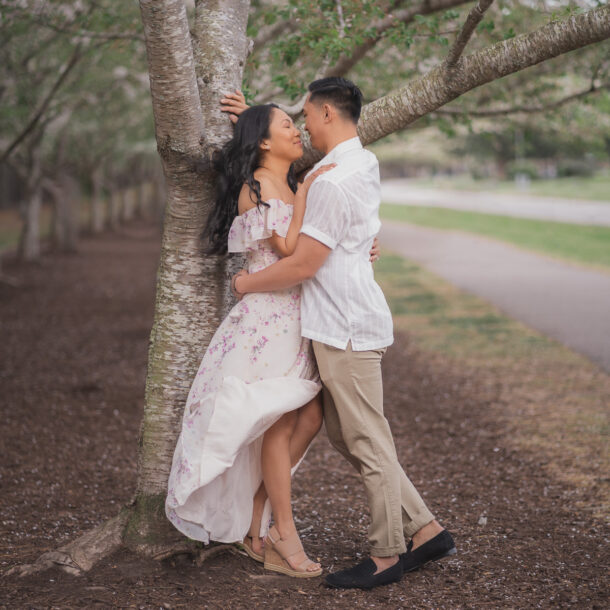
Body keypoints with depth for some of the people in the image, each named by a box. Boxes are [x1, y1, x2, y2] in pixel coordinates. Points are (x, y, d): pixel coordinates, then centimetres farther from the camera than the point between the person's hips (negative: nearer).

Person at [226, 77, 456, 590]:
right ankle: (426, 531, 20)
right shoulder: (364, 162, 12)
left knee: (368, 442, 1)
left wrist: (247, 283, -1)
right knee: (345, 436, 15)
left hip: (346, 327, -10)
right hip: (341, 323, 10)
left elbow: (302, 266, -17)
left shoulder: (333, 183, -19)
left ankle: (387, 556, 13)